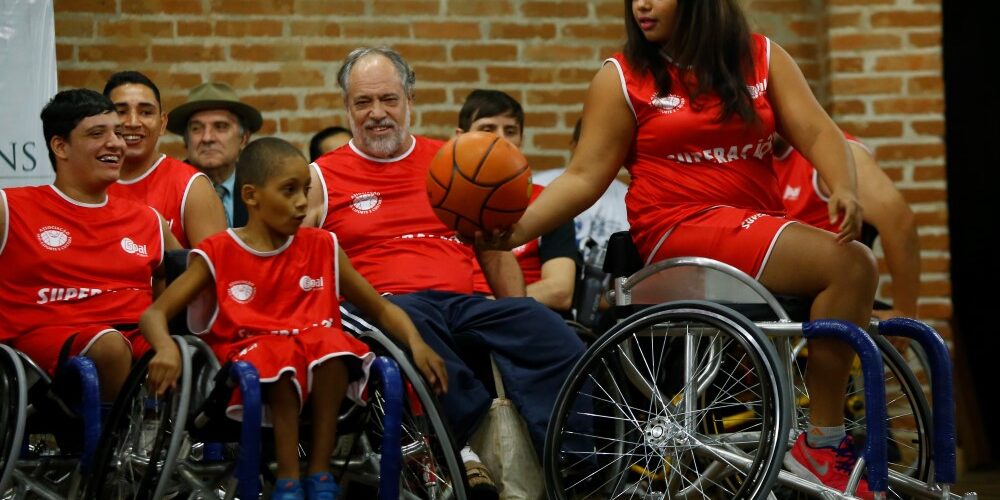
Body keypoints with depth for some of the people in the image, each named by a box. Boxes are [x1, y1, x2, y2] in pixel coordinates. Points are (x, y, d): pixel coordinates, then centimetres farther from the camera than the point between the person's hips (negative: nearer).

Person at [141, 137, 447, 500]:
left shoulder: (322, 248, 11)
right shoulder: (218, 254, 4)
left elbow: (381, 309, 15)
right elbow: (155, 313, 0)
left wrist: (416, 344, -6)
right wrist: (166, 348, -23)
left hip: (319, 369, 2)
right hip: (252, 363, -2)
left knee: (331, 344, -32)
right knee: (280, 356, -36)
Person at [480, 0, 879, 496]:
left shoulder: (761, 58, 11)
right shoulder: (622, 78, 3)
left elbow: (817, 132, 1)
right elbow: (584, 177, -1)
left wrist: (843, 189, -19)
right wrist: (521, 228, -16)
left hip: (761, 226, 5)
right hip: (681, 229, -5)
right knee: (847, 263, -24)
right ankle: (821, 445, -17)